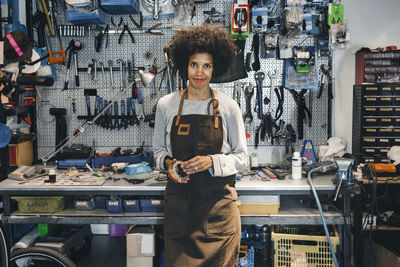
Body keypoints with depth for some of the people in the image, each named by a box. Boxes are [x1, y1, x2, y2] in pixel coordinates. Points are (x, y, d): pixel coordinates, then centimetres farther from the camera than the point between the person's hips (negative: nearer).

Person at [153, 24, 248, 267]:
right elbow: (159, 149, 13)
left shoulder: (228, 107, -2)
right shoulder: (166, 105, 2)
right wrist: (168, 162, -9)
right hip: (179, 200, 1)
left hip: (218, 201, -1)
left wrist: (212, 162, -16)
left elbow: (241, 157, 1)